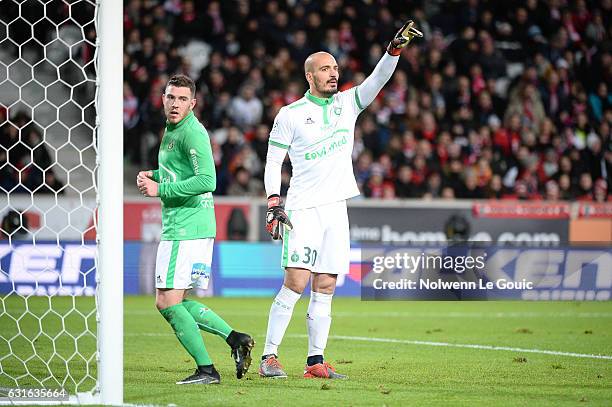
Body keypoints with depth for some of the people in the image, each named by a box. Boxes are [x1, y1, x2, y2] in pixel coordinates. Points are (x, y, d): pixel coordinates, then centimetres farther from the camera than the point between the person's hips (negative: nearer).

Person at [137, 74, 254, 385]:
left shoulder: (191, 133, -14)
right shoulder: (172, 130, 17)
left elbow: (207, 180, -24)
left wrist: (160, 189, -21)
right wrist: (152, 175, 14)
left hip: (186, 228, -10)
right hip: (181, 227, 10)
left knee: (167, 302, -9)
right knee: (176, 302, 14)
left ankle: (206, 370, -6)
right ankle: (235, 339, 14)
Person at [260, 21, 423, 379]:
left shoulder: (347, 103, 12)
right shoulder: (290, 114, 1)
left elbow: (377, 80, -2)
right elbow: (273, 162, 2)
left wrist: (395, 49, -18)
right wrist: (273, 202, -10)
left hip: (336, 208, 5)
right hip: (302, 208, -5)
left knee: (325, 287, 4)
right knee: (296, 282, -14)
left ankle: (316, 361, 7)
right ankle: (269, 357, -10)